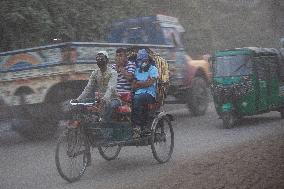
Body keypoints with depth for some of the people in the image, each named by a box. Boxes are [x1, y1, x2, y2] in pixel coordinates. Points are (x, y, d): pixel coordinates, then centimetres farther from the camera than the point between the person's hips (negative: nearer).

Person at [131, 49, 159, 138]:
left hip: (150, 94, -5)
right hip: (138, 94, 5)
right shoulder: (137, 71, 23)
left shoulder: (153, 69, 6)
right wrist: (144, 83, -4)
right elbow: (133, 86, 13)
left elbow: (150, 82, -9)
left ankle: (137, 126, -35)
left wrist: (138, 83, 3)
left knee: (137, 98, -36)